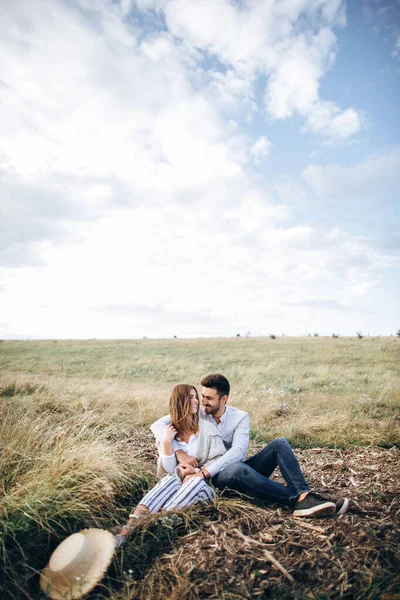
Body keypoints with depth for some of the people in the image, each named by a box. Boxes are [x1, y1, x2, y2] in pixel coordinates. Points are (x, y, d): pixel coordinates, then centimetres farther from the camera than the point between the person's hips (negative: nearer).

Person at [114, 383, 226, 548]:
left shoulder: (207, 427, -1)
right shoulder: (168, 430, 3)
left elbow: (220, 459, -6)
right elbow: (168, 471, -4)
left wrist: (200, 473, -21)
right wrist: (166, 442, -15)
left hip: (203, 484, -1)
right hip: (177, 482, 1)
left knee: (195, 481, -34)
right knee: (170, 480, -33)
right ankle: (127, 530, -48)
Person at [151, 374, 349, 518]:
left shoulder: (240, 417, -5)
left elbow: (238, 451, -22)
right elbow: (157, 425, -14)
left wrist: (206, 472, -34)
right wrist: (179, 452, -30)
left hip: (242, 470, 3)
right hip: (218, 478, -2)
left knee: (279, 444, -20)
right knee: (237, 468, -39)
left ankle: (305, 495, -37)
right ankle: (297, 500, -39)